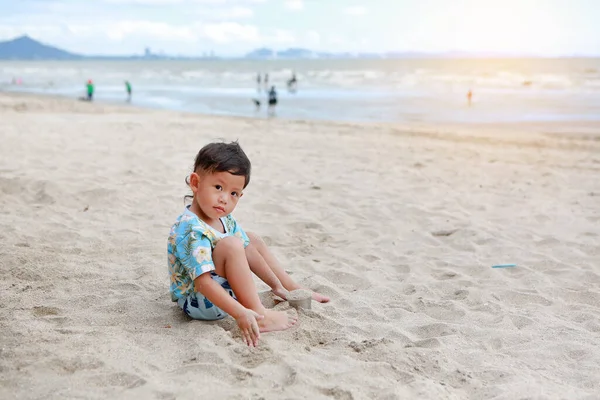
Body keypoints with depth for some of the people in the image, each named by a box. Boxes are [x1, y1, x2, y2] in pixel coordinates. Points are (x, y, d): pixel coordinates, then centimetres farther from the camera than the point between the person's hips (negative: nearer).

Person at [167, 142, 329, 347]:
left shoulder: (225, 220, -1)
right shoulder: (191, 231, -31)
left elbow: (248, 252, 10)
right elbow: (203, 283, -37)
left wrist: (276, 284, 9)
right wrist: (241, 314, -42)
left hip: (223, 286, 10)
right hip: (198, 301, -10)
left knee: (252, 240, 18)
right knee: (231, 245, -31)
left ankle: (295, 291, 28)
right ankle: (260, 315, -27)